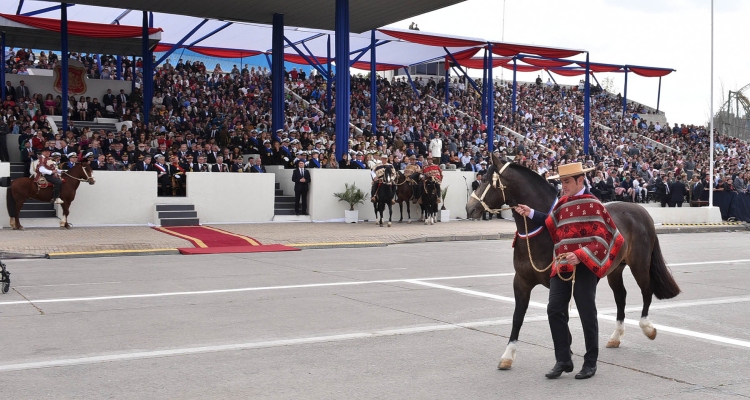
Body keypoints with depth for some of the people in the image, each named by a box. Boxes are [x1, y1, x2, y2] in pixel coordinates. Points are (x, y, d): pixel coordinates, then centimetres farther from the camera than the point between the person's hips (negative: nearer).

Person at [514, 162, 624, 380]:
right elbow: (552, 224, 20)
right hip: (561, 266, 7)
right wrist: (531, 214, 10)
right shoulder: (563, 203, 12)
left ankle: (590, 362, 17)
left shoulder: (593, 205, -9)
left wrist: (580, 255, -24)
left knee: (587, 314, 3)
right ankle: (563, 360, 12)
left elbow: (600, 238, -14)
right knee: (554, 310, 1)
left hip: (584, 267, -6)